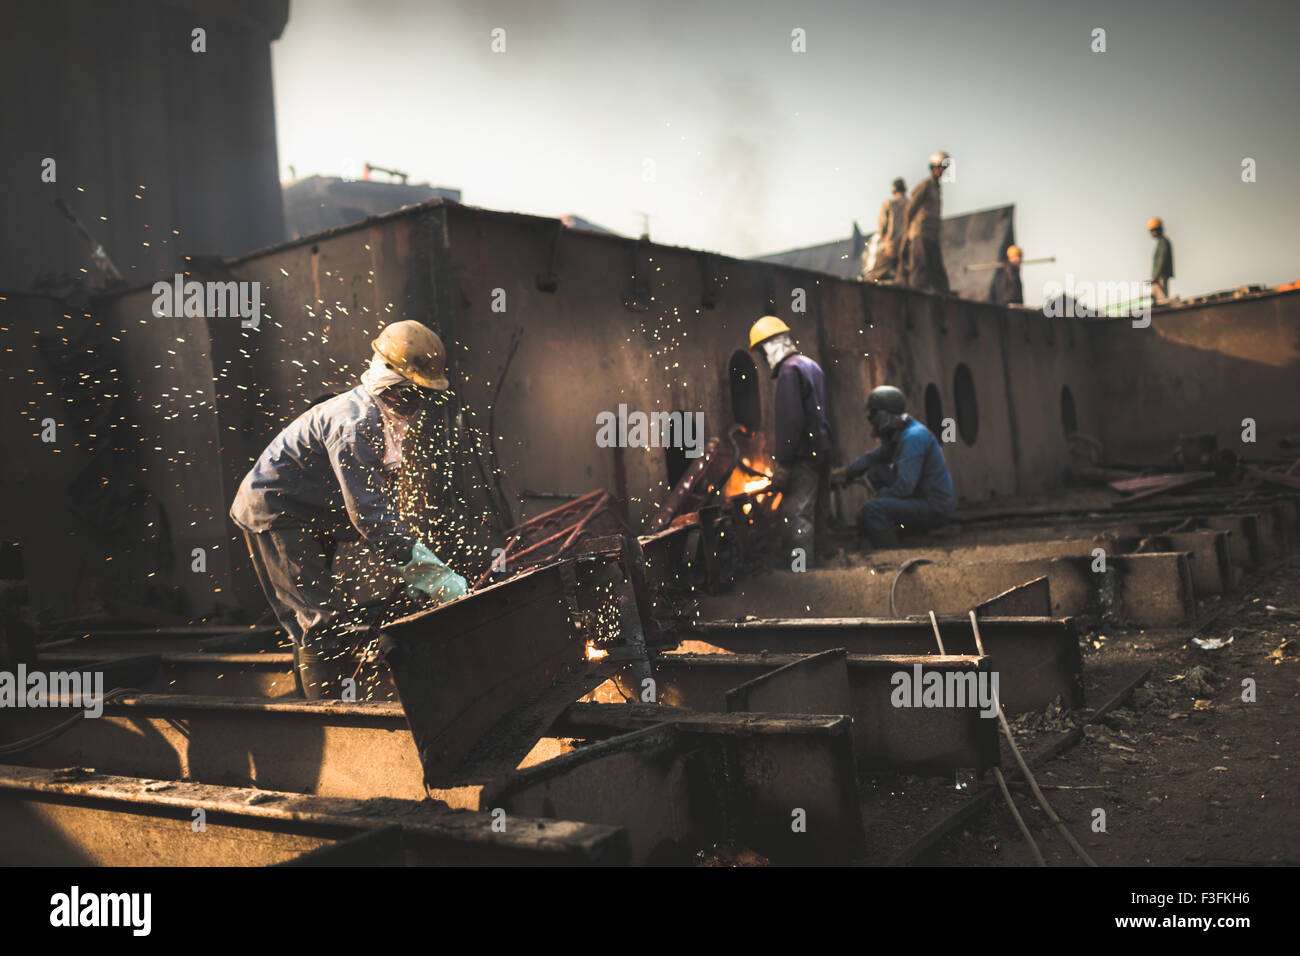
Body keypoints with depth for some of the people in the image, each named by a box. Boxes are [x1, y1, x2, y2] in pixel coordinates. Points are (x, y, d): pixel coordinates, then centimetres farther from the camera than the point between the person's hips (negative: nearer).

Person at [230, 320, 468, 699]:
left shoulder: (383, 418, 4)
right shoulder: (355, 424, -28)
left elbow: (380, 499, 9)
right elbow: (367, 512, -35)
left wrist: (408, 565, 0)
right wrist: (431, 570, -36)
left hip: (307, 518, 10)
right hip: (273, 513, -10)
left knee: (313, 626, 16)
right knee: (325, 621, -14)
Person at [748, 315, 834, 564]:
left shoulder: (789, 371, -14)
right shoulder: (811, 366, 17)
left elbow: (790, 421, -20)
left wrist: (782, 464, -19)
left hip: (803, 456, -10)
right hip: (821, 450, 10)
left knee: (795, 514, -9)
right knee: (817, 510, 17)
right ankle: (819, 556, 26)